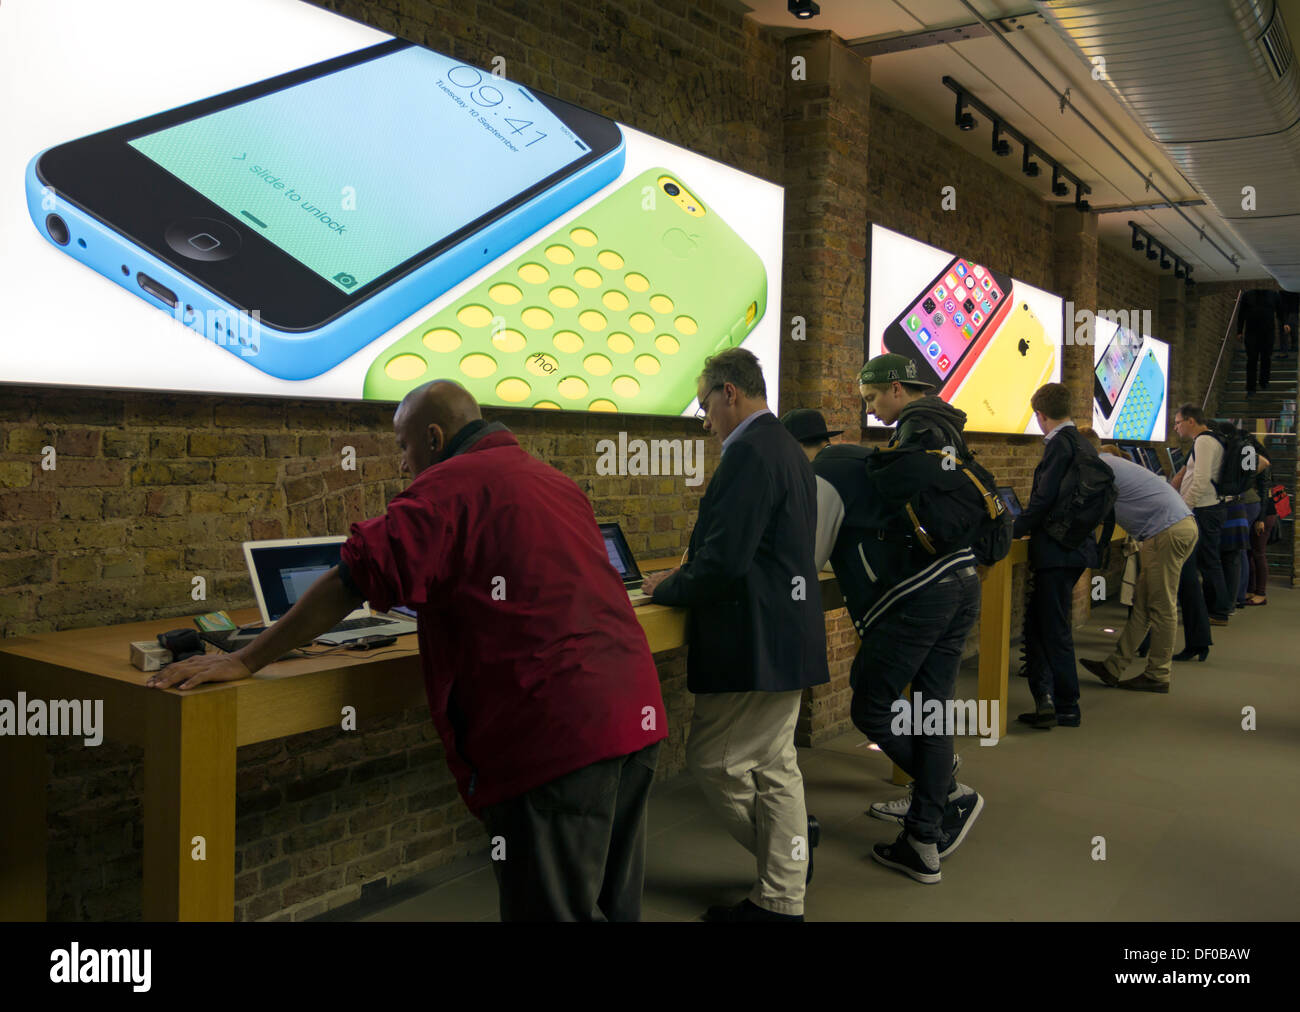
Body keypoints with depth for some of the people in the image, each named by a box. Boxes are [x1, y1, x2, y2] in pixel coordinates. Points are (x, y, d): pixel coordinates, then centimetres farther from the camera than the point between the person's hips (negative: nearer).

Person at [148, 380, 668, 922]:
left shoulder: (447, 487, -6)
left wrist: (245, 661, -3)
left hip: (556, 740, -8)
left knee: (551, 908, 3)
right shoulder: (557, 482, 20)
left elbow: (348, 583, -10)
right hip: (637, 717, 9)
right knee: (613, 905, 19)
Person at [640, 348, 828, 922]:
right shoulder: (787, 449, 14)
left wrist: (666, 587, -7)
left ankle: (788, 868, 15)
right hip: (786, 638, 10)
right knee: (775, 766, 15)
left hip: (755, 645, -10)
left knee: (712, 761, 2)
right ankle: (781, 900, 24)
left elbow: (723, 563, -24)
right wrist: (690, 574, 16)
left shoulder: (748, 454, -18)